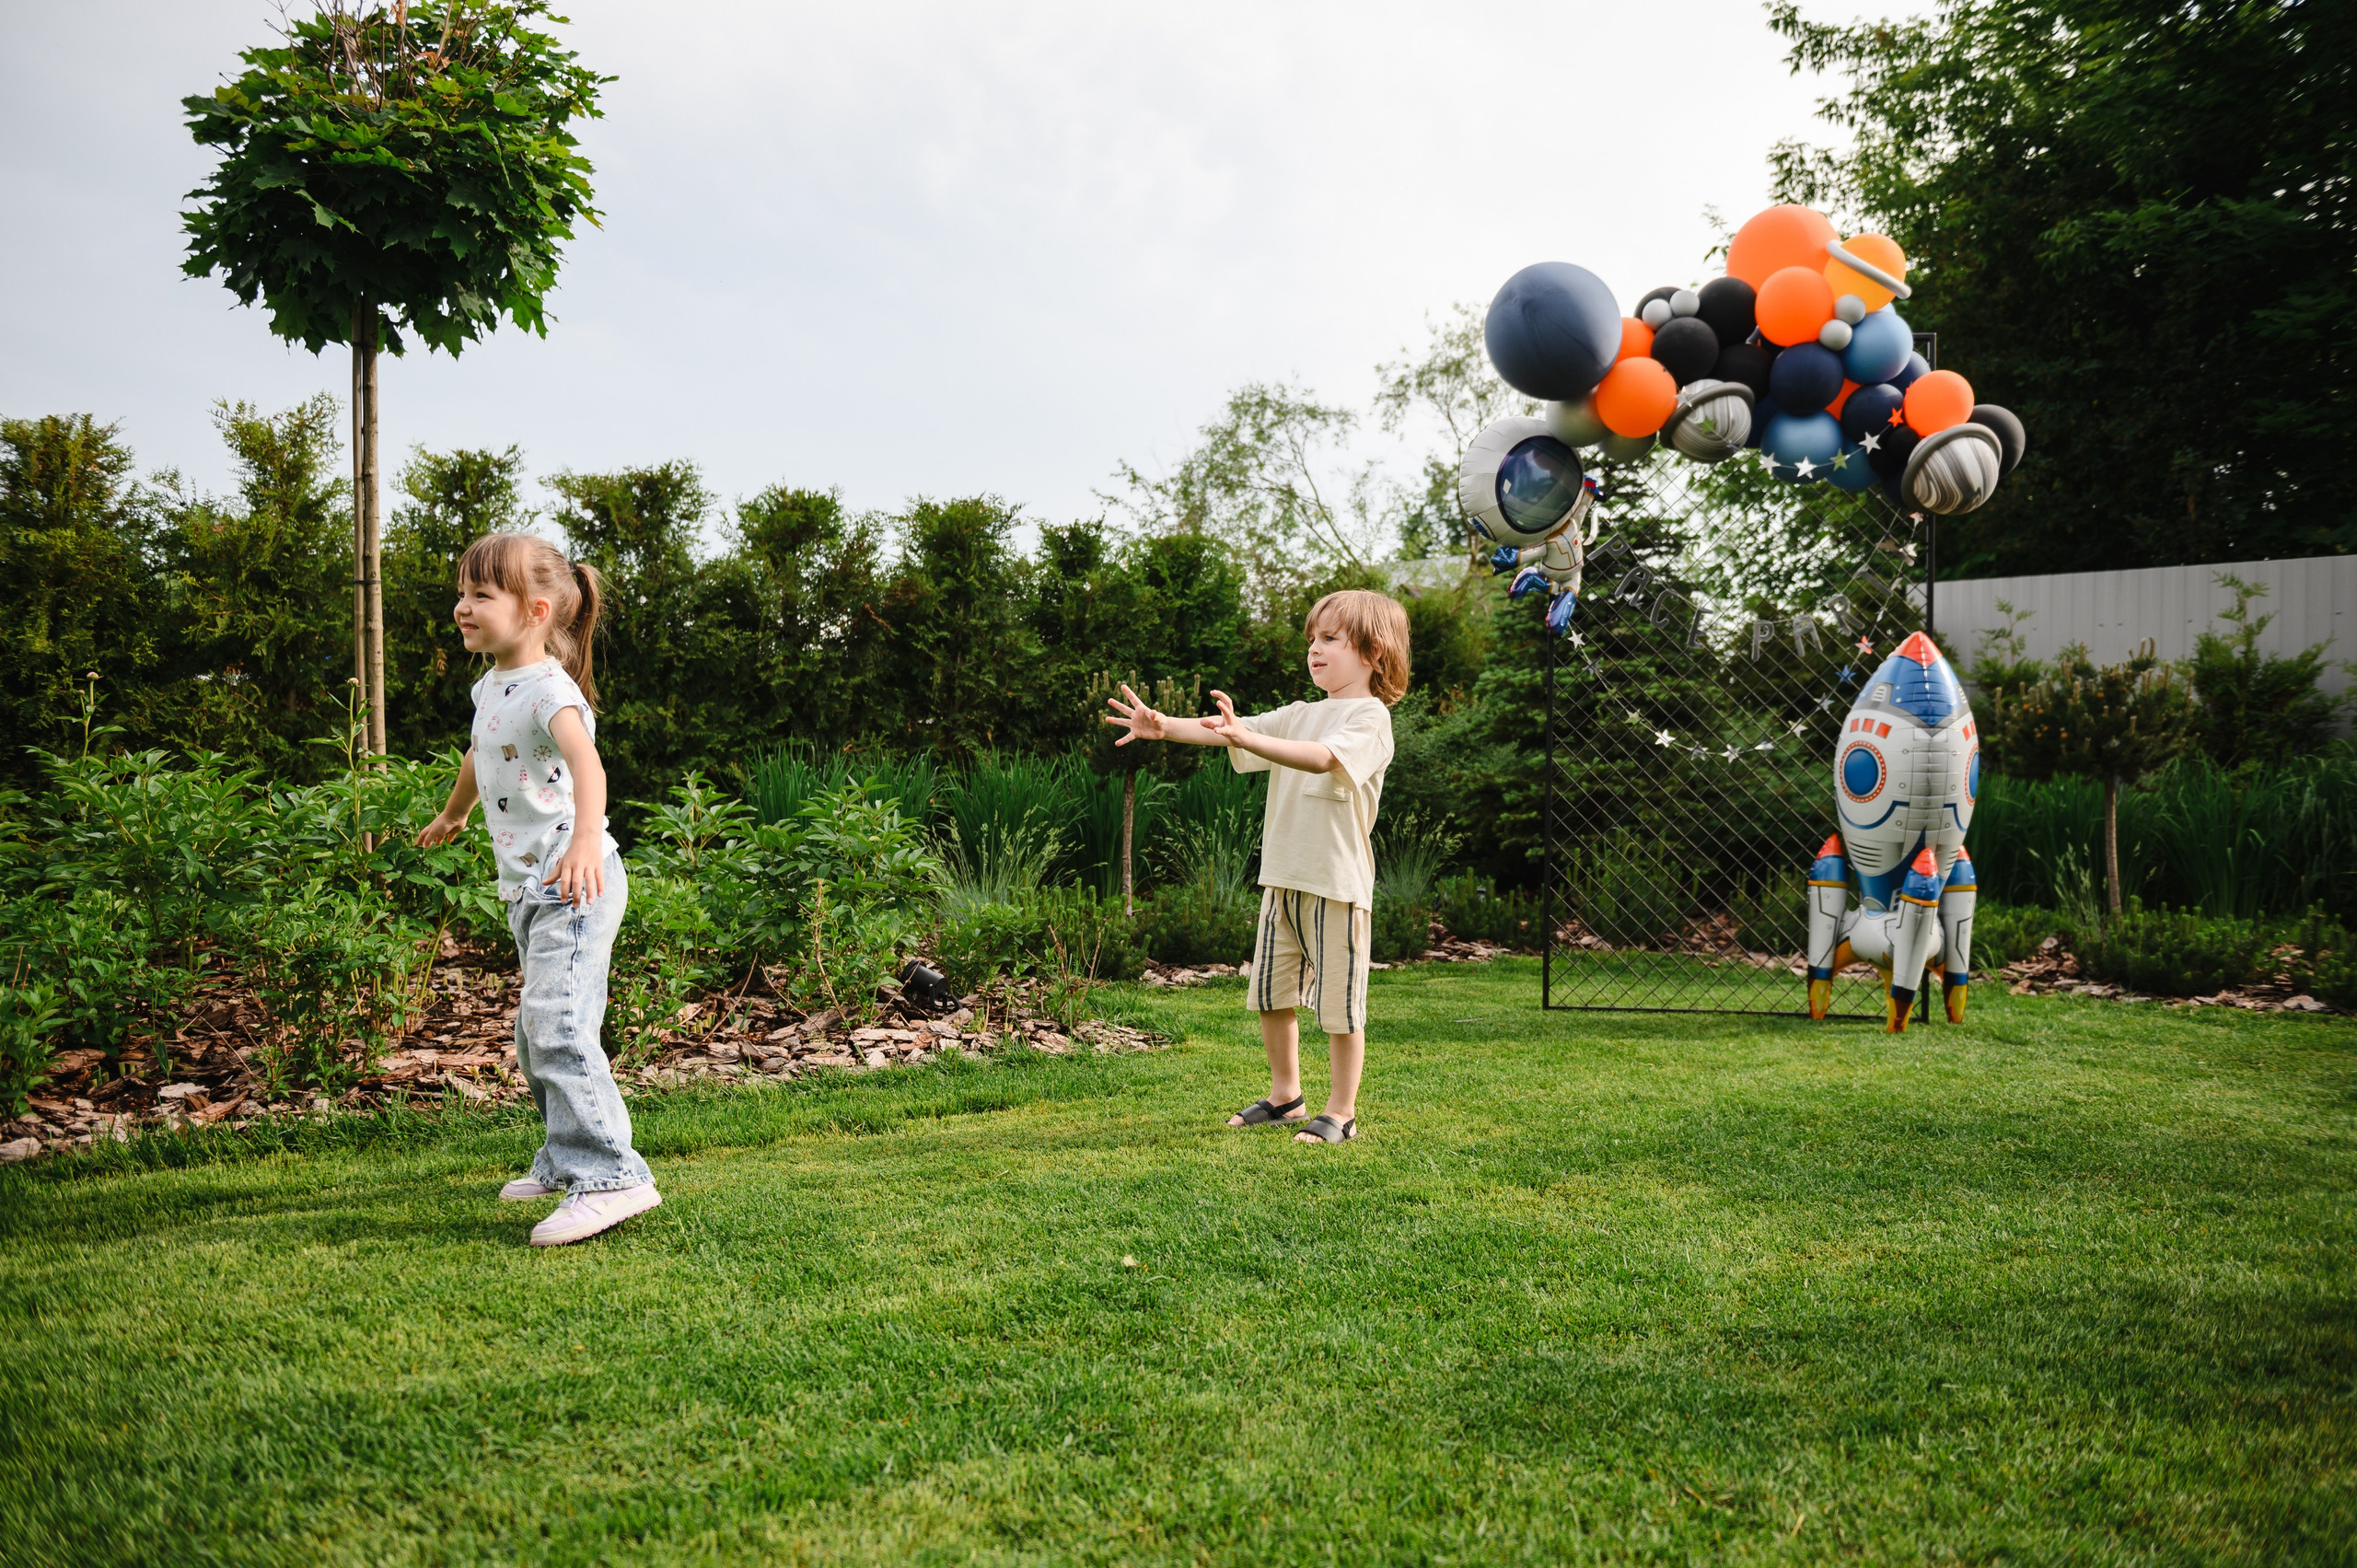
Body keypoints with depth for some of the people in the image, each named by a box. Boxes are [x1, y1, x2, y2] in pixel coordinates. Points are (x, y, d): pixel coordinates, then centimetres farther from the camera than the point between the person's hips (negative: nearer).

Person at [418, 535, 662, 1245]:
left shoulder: (549, 689, -19)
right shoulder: (491, 686, 11)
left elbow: (587, 763, -40)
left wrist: (585, 841, -57)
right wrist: (453, 815, 49)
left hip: (574, 885, -10)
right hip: (529, 890, 10)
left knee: (559, 1026, -21)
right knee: (535, 1032, 19)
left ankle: (610, 1177, -21)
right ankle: (565, 1159, 34)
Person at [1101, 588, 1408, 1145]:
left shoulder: (1369, 718, -8)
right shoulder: (1299, 715, 16)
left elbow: (1323, 757, -28)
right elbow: (1227, 730, 7)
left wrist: (1248, 737, -39)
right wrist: (1165, 726, -9)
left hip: (1338, 880, -8)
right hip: (1283, 876, 8)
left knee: (1339, 1002, 0)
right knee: (1271, 993, 14)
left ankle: (1341, 1113, 12)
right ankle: (1284, 1095, 30)